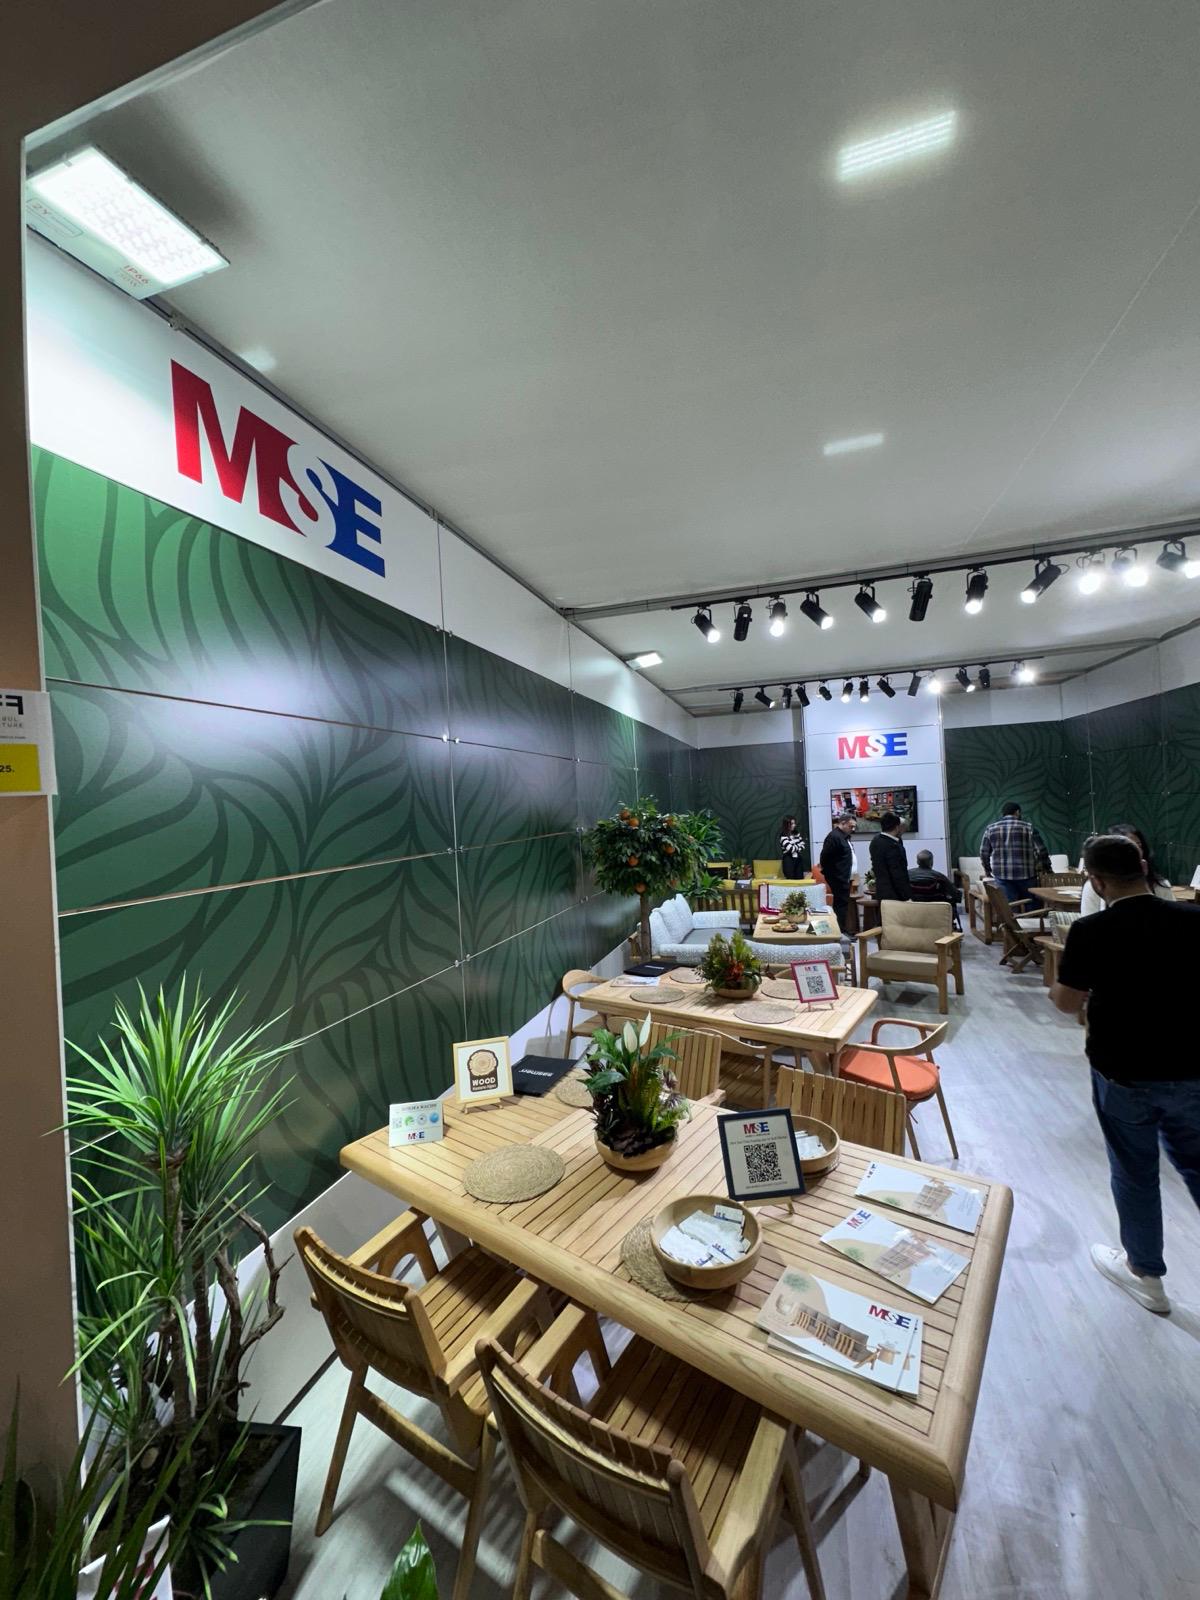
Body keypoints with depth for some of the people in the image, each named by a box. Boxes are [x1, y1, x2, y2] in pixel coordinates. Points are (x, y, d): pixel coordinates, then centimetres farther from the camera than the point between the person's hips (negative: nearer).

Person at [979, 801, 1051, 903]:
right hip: (1026, 874, -1)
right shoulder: (1028, 827, 0)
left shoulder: (991, 828, 4)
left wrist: (987, 869, 20)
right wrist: (1046, 867, 18)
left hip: (1002, 875, 1)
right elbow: (1042, 850, 2)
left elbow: (984, 852, 6)